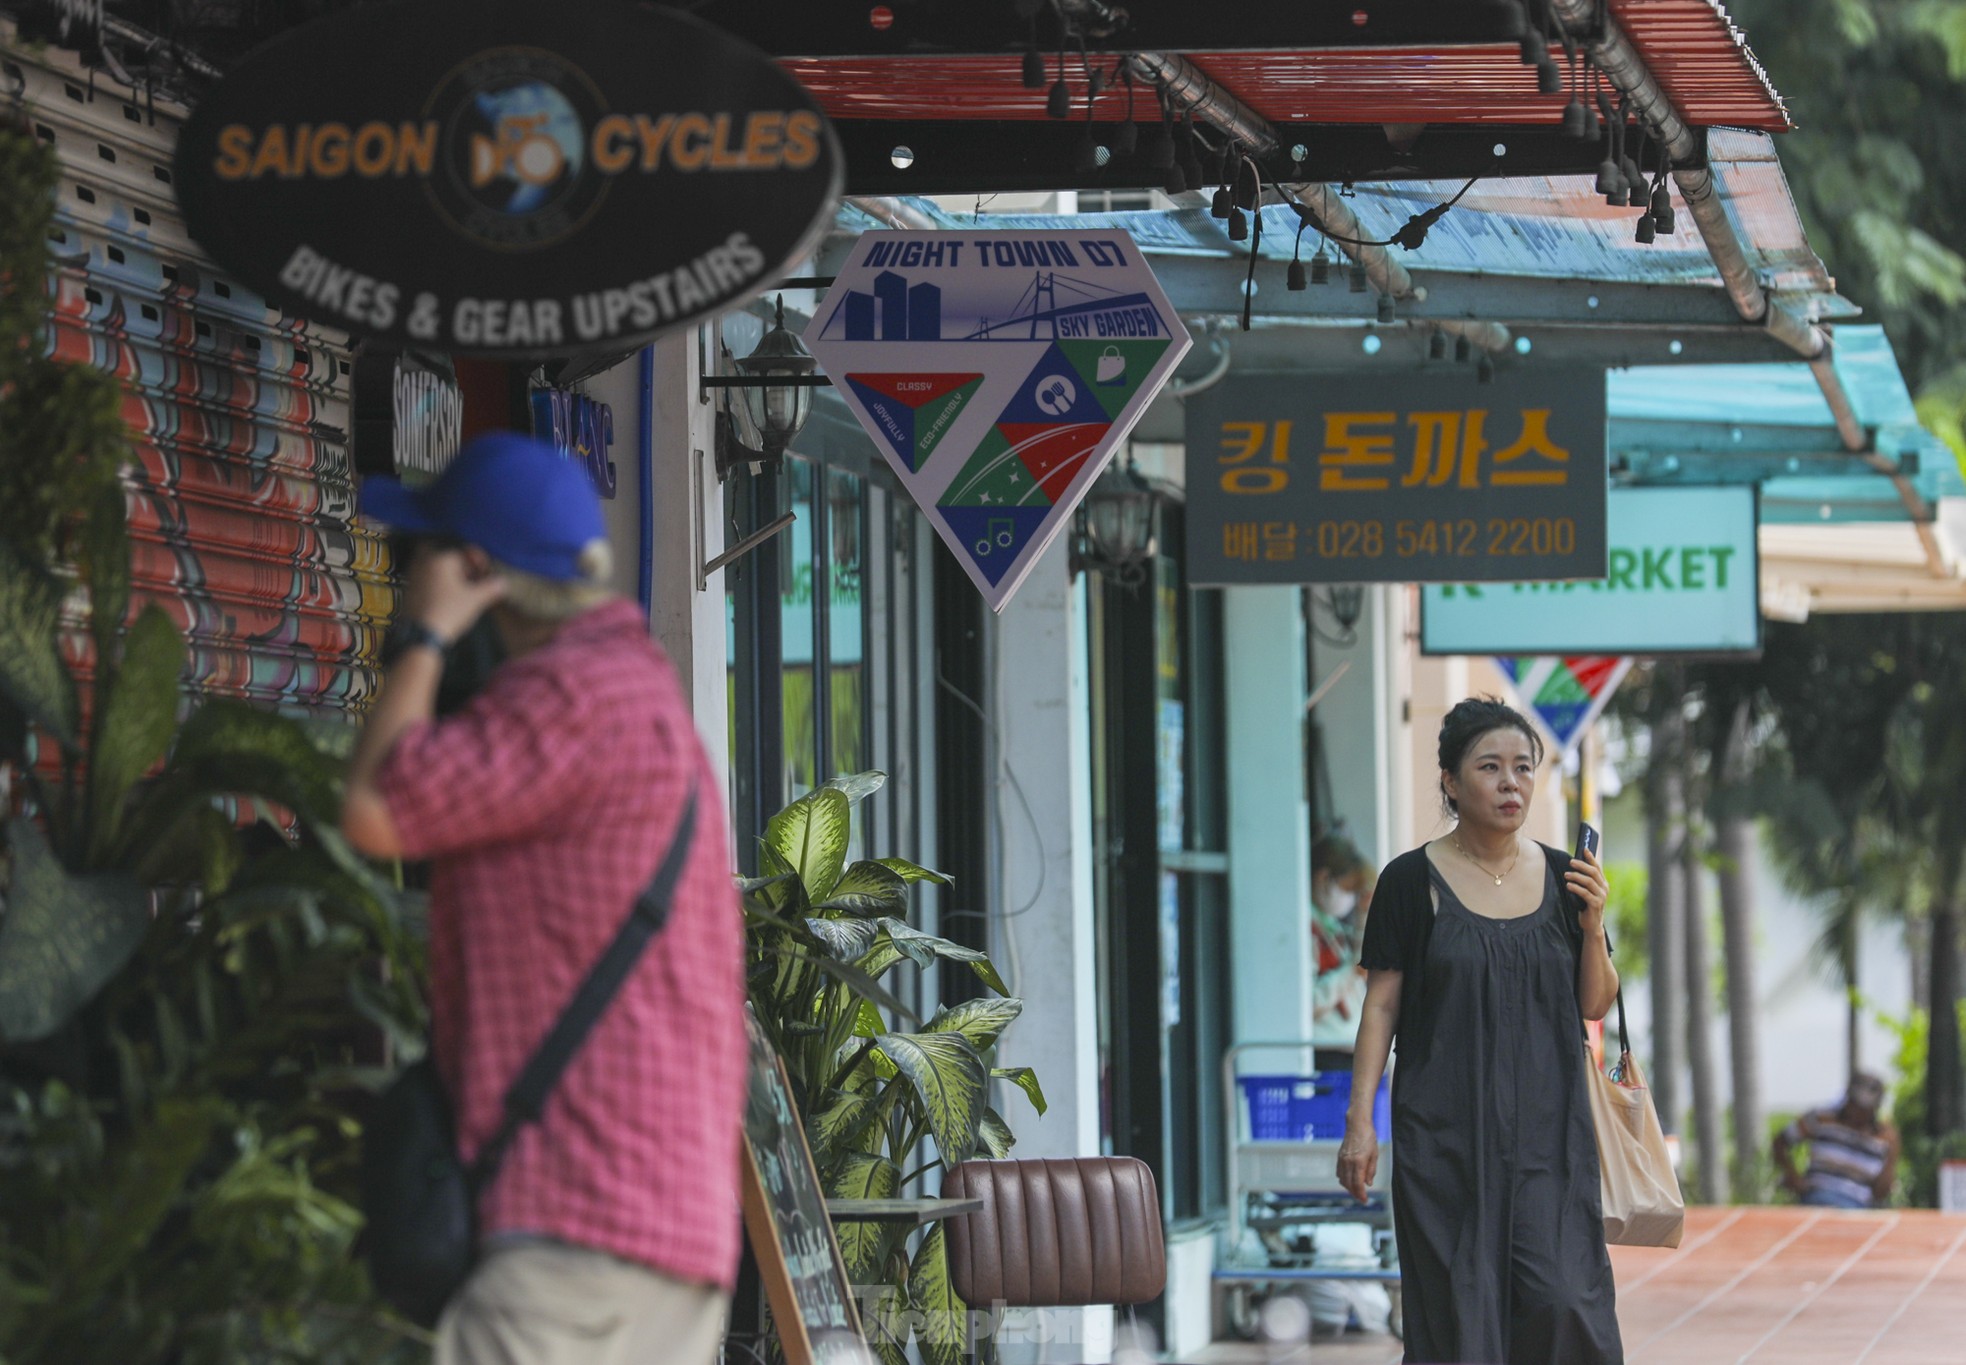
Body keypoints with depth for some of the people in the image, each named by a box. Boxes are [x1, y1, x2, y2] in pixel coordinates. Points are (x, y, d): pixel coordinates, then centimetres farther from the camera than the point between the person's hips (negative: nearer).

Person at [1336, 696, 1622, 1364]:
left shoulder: (1561, 877, 7)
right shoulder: (1413, 881, -2)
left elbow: (1593, 1005, 11)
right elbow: (1382, 1007, 0)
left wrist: (1592, 925, -6)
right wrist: (1359, 1121, -7)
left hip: (1547, 1129, 2)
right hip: (1446, 1131, -2)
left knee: (1560, 1298, -10)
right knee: (1458, 1309, -3)